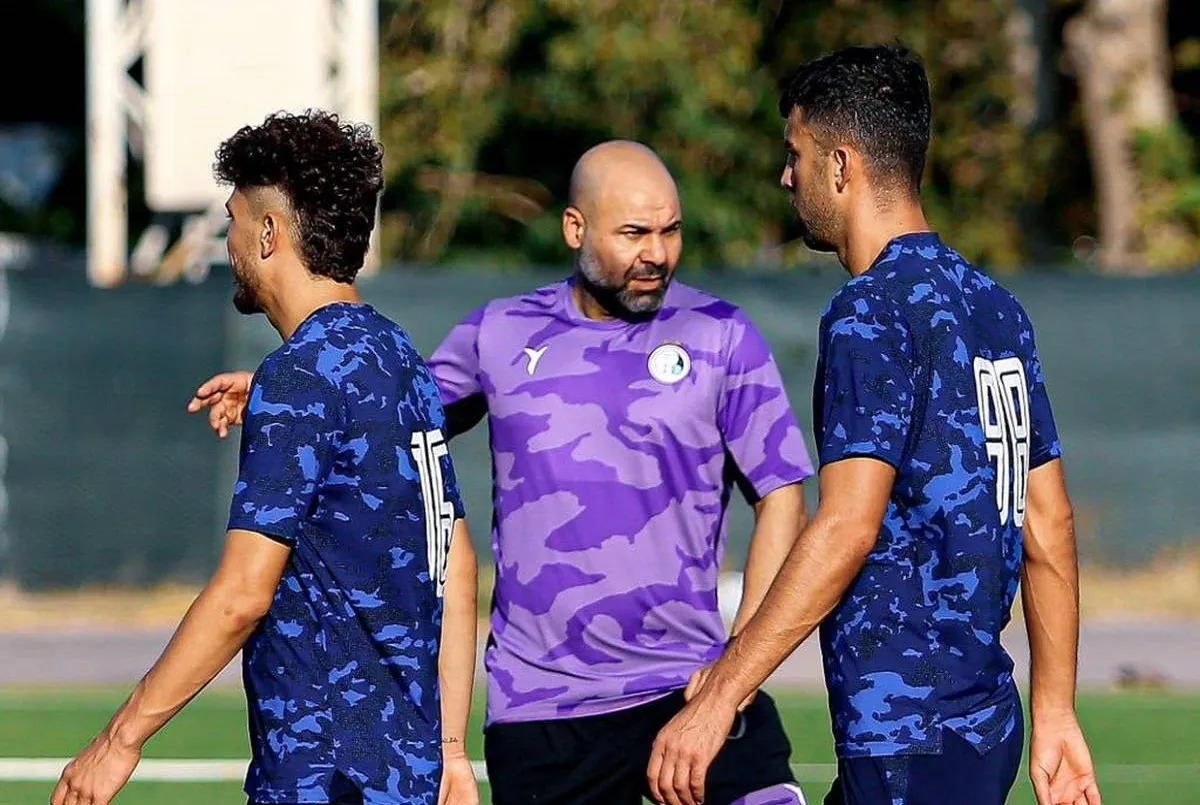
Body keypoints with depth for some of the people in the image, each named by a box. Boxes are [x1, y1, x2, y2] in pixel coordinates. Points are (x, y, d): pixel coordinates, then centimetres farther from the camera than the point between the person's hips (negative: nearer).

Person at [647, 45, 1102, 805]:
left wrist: (716, 701, -20)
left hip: (911, 742, -9)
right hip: (982, 721, 9)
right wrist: (1055, 716, 20)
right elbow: (1049, 527, 16)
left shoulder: (871, 314, -12)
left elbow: (847, 527, -21)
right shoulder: (994, 307, 14)